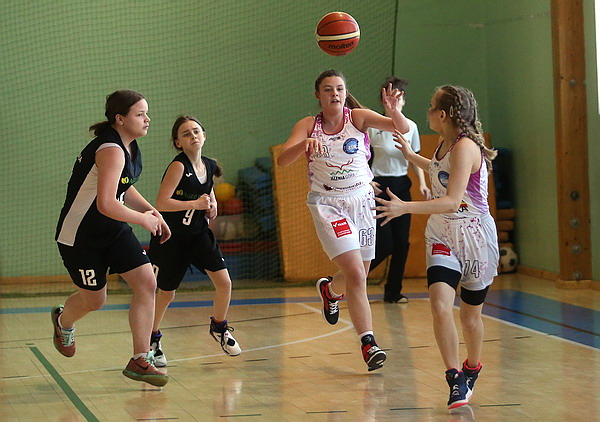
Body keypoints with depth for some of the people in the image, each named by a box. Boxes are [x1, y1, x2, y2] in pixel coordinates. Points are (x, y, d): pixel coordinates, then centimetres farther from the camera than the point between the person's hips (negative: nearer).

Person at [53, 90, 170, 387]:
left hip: (114, 230, 8)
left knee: (147, 283, -8)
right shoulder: (111, 151, -26)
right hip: (80, 236, -8)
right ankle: (63, 321, 46)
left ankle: (140, 360, -3)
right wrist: (143, 219, -21)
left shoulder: (129, 147, 4)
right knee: (94, 300, 8)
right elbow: (106, 204, -35)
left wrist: (151, 211, 8)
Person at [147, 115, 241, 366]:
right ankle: (152, 338, 30)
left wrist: (212, 205, 1)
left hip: (199, 234, 5)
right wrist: (195, 204, -27)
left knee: (224, 281, -8)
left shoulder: (208, 166, 1)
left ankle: (219, 327, 18)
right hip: (171, 237, -5)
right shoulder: (178, 166, -19)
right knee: (166, 293, 7)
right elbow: (161, 203, -26)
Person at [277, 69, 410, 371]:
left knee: (357, 276, 14)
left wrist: (394, 111, -37)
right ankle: (368, 343, -14)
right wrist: (304, 145, -34)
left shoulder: (358, 117, -3)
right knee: (356, 275, -17)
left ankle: (330, 289, 49)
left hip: (361, 201, 3)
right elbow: (282, 160, -15)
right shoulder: (308, 126, -3)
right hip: (327, 205, -3)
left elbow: (402, 129, -15)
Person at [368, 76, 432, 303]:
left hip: (401, 186, 5)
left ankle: (393, 291, 14)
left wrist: (422, 184, 1)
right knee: (384, 244, -11)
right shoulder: (373, 125, -8)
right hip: (379, 188, -5)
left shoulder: (410, 126, 5)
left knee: (402, 243, 3)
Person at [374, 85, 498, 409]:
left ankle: (472, 370, 37)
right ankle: (456, 381, -13)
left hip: (474, 235, -6)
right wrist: (411, 156, 38)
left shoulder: (465, 147, -22)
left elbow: (452, 201, -31)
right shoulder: (446, 144, 4)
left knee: (470, 314, 11)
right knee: (440, 306, -16)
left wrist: (406, 208, -39)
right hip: (442, 236, 6)